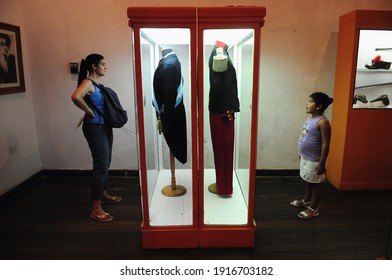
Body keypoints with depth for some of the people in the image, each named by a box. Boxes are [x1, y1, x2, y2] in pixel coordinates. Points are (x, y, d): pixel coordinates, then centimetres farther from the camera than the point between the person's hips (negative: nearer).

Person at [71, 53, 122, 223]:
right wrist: (90, 113, -22)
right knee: (101, 166, -9)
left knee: (105, 164, 18)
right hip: (95, 129, -9)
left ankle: (103, 194, 35)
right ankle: (96, 209, -1)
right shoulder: (87, 82, -14)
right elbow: (76, 97, -34)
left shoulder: (97, 83, 13)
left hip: (105, 127, 9)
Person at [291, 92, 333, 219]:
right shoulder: (310, 118, 5)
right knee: (308, 181, 24)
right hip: (305, 158, 8)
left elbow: (325, 144, -22)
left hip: (314, 160, -8)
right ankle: (306, 200, 42)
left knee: (315, 184, 8)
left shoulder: (322, 122, -22)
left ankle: (313, 209, 21)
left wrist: (322, 163, -21)